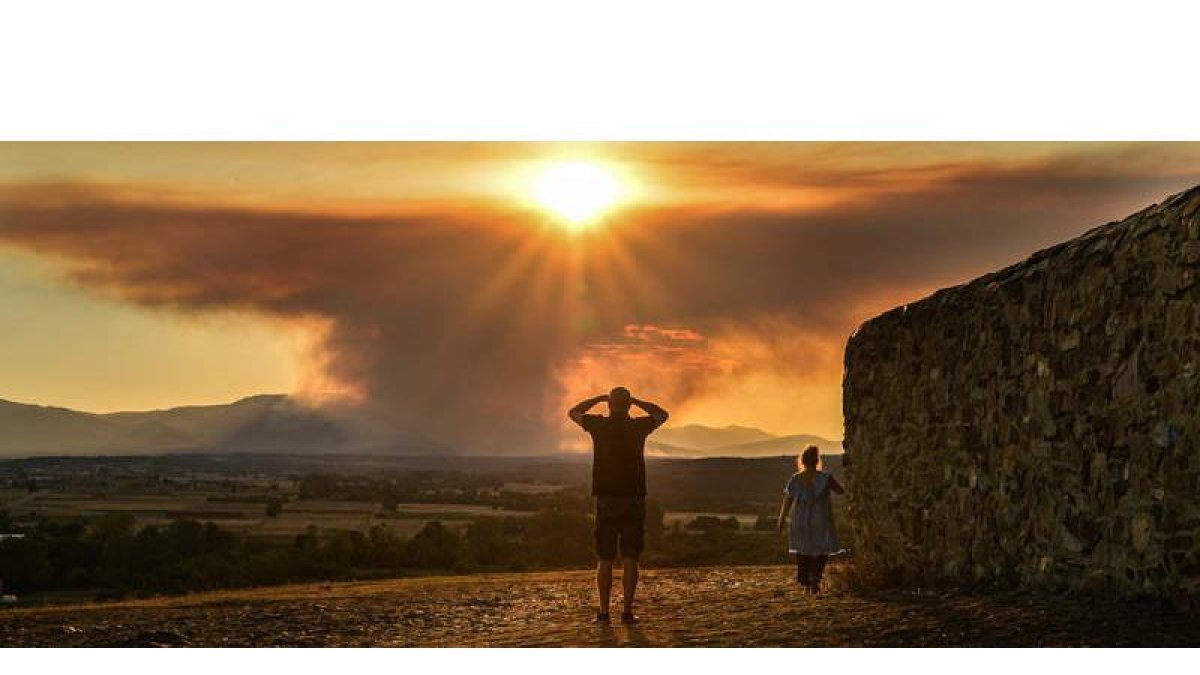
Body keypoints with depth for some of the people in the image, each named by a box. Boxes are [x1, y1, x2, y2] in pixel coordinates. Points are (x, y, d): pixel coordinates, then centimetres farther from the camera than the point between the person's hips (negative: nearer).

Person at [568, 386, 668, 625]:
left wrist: (599, 398, 19)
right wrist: (637, 402, 17)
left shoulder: (599, 425, -1)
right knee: (630, 560, 3)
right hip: (633, 500, 0)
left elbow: (573, 412, 18)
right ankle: (627, 612, 1)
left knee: (605, 560, 5)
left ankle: (604, 612, 3)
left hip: (606, 500, 0)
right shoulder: (638, 426, -1)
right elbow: (662, 415, 19)